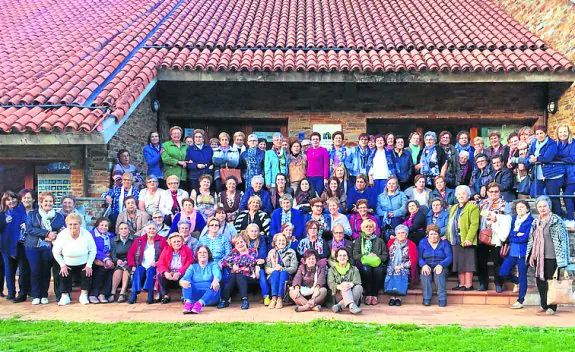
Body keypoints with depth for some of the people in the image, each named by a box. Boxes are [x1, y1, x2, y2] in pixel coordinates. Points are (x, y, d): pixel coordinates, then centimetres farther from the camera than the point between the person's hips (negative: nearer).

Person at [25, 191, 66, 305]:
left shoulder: (59, 216, 12)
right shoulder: (32, 214, 10)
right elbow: (29, 228, -6)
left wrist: (53, 237, -18)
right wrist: (47, 233, -16)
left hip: (49, 247, 0)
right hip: (33, 247, 0)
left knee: (46, 271, 0)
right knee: (35, 271, -4)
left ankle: (44, 295, 11)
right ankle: (36, 296, 6)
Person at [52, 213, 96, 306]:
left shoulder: (87, 235, -15)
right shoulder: (62, 235, -16)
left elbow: (93, 251, -5)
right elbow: (56, 252, -5)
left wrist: (89, 265, -12)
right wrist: (62, 265, -11)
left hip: (83, 264, 0)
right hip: (67, 265, 0)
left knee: (87, 274, -23)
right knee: (63, 275, -23)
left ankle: (84, 296, -8)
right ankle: (65, 297, -8)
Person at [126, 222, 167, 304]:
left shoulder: (161, 240, 6)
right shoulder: (139, 240, 13)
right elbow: (130, 253, 10)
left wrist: (157, 263, -17)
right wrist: (133, 265, -4)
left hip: (154, 267, -2)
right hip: (142, 266, 2)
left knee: (150, 270, -33)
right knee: (138, 271, -29)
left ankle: (150, 296, -35)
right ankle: (134, 294, -32)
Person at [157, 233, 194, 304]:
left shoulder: (187, 250, 2)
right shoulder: (166, 250, 7)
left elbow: (188, 265, -11)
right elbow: (160, 264, -4)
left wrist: (179, 273, -28)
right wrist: (165, 272, -26)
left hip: (181, 275, -2)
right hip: (168, 275, 2)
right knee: (160, 276, -26)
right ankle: (166, 296, -11)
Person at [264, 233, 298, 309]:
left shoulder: (291, 252, 9)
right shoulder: (271, 252, 13)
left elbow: (294, 268, -2)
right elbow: (267, 269, 4)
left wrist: (282, 269, -19)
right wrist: (274, 269, -17)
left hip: (286, 276, -1)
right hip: (273, 277, 1)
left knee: (283, 273, -33)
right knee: (275, 272, -31)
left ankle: (280, 299, -44)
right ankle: (274, 298, -44)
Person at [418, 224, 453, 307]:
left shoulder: (444, 243, 9)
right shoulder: (423, 242, 11)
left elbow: (449, 257, -3)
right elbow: (419, 257, -1)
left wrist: (441, 265, -22)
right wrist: (424, 265, -23)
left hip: (440, 267, -1)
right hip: (427, 266, 1)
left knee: (439, 274, -34)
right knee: (425, 273, -33)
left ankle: (442, 299, -33)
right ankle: (426, 299, -31)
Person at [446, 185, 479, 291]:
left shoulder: (473, 207, -4)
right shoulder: (453, 208, 22)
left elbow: (474, 224, -13)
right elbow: (449, 224, 22)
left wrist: (469, 238, -21)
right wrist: (447, 237, 12)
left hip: (466, 241, -7)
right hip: (455, 241, 8)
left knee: (467, 263, -4)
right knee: (458, 263, 10)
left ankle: (468, 285, 1)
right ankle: (461, 284, 16)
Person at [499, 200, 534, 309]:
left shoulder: (530, 221, -6)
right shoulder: (514, 219, 14)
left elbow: (525, 237, -14)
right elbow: (510, 235, 6)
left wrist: (514, 237, -3)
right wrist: (518, 234, -9)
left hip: (523, 252, -6)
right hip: (512, 251, 6)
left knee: (522, 276, 1)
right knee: (502, 272, 0)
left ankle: (520, 301, 9)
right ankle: (518, 282, 28)